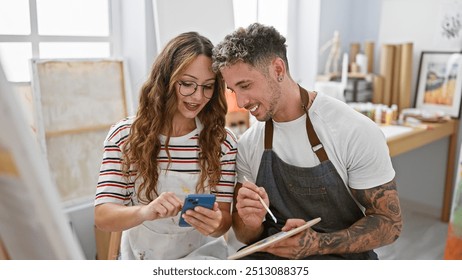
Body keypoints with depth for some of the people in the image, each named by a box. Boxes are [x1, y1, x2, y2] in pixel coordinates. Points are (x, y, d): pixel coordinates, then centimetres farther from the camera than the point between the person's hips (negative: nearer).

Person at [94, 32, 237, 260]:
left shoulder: (223, 141, -6)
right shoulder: (124, 136, -8)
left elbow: (224, 221, -4)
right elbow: (102, 216, -12)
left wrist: (215, 223, -28)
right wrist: (144, 212, -33)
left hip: (200, 255, 0)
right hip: (141, 255, 1)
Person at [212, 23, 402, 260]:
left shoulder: (356, 131, -14)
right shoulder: (247, 144, -2)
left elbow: (389, 223, -8)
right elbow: (245, 236, 5)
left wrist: (316, 243, -23)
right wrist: (251, 224, -18)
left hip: (343, 256, -1)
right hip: (273, 255, 2)